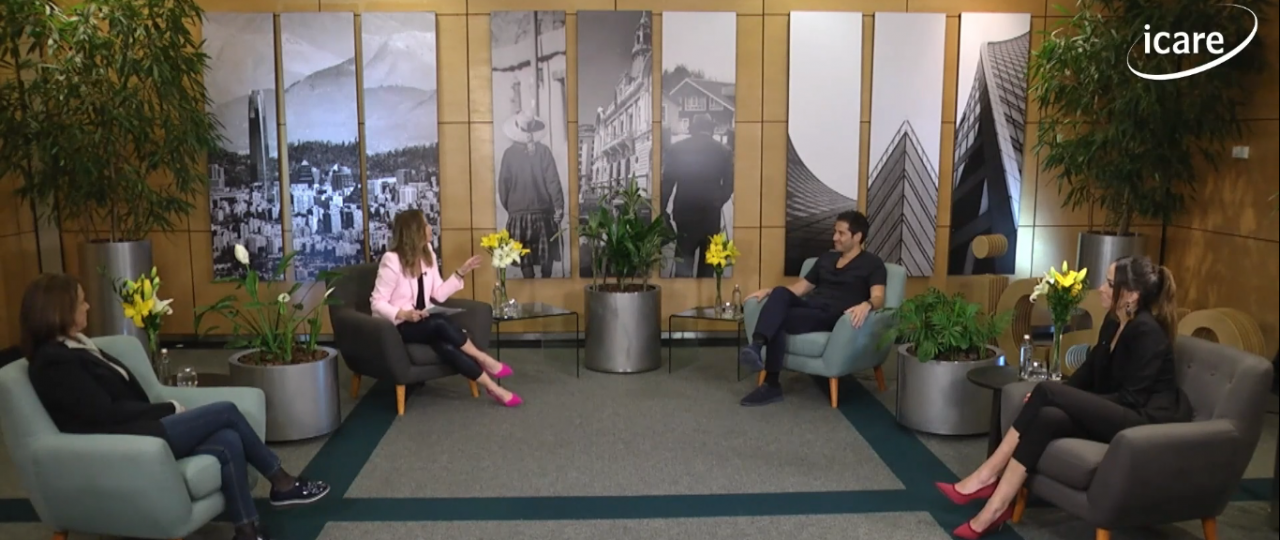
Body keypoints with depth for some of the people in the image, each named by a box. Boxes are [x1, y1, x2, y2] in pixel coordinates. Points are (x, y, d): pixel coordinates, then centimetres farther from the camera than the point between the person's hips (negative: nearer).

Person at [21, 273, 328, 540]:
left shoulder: (74, 346, 17)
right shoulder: (54, 363, -12)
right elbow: (107, 413, -16)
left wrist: (167, 412, 1)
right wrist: (171, 409, -8)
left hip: (139, 431, 9)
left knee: (228, 443, -13)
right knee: (225, 411, -12)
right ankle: (282, 483, -3)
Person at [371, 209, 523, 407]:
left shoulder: (427, 255, 4)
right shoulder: (392, 261, -17)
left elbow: (439, 294, 4)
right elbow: (377, 302, -17)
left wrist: (461, 273, -1)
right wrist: (403, 314, -32)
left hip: (423, 322, 5)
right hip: (397, 326, -5)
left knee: (446, 346, -30)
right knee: (441, 324, -34)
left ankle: (492, 387, -27)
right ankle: (485, 360, -16)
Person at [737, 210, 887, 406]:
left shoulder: (872, 264, 4)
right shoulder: (826, 258, 25)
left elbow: (878, 298, -11)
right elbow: (801, 286, 26)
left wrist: (866, 305, -36)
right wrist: (768, 291, 11)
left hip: (832, 317, -6)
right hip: (809, 306, 6)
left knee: (779, 319, -30)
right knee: (780, 293, -29)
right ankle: (756, 346, -43)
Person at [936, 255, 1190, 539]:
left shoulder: (1147, 332, -16)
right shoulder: (1113, 322, 11)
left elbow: (1131, 399, -20)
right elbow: (1088, 372, 14)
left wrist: (1053, 394, -18)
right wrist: (1060, 396, -5)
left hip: (1146, 421, -8)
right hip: (1116, 415, 8)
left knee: (1046, 392, -24)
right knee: (1048, 417, -22)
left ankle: (988, 476, -18)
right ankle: (996, 506, -27)